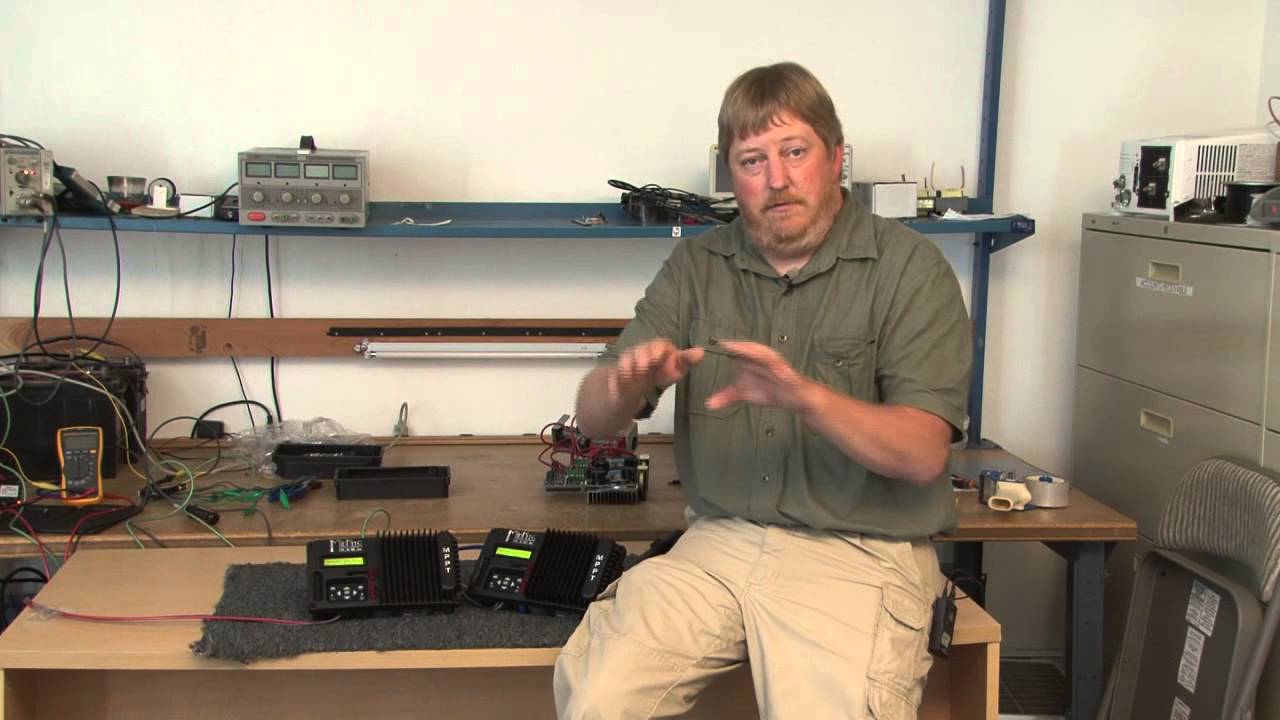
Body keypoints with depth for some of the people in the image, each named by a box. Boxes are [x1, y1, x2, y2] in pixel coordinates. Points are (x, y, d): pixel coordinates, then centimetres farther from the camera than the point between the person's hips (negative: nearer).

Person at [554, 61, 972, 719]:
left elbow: (924, 454, -11)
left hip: (860, 553, -2)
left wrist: (805, 397, -28)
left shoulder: (909, 268, -2)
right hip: (720, 540, 3)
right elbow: (594, 419, 7)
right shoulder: (697, 265, 10)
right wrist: (630, 382, -18)